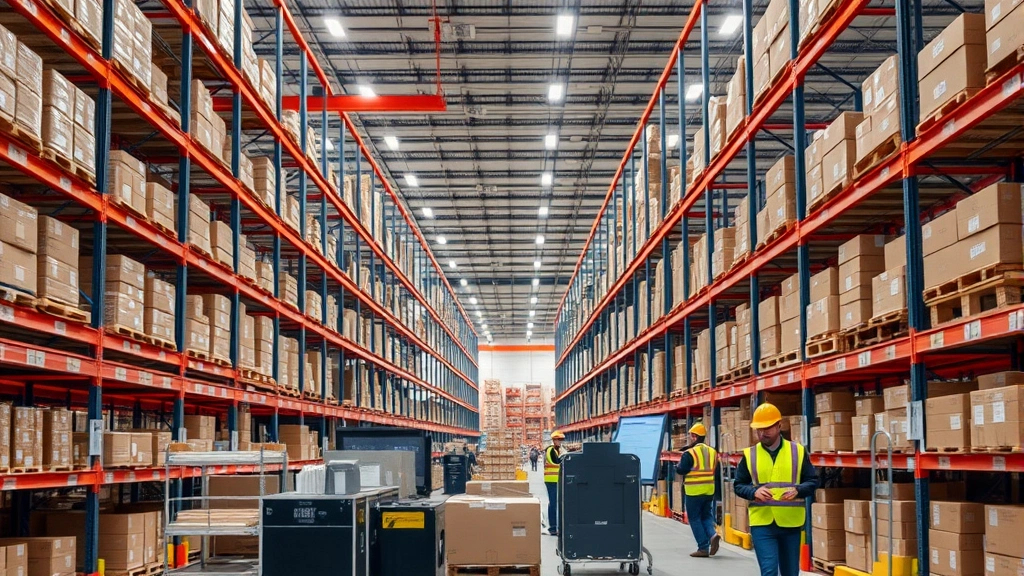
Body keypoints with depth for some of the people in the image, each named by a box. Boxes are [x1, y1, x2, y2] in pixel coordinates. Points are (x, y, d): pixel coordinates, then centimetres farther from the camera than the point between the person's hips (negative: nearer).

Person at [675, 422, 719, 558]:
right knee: (706, 515, 18)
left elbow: (681, 470, -13)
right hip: (709, 490, 6)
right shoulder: (712, 452, 8)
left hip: (694, 491, -6)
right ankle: (712, 534, -9)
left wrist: (678, 466, 7)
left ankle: (703, 548, 1)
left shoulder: (689, 453, -13)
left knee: (694, 518, 4)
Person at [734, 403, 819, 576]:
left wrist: (797, 490, -17)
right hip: (762, 523, -1)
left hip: (791, 523, 1)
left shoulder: (798, 451, 2)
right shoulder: (749, 454, 3)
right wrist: (754, 492, -14)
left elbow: (813, 481, 4)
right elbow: (738, 485, 7)